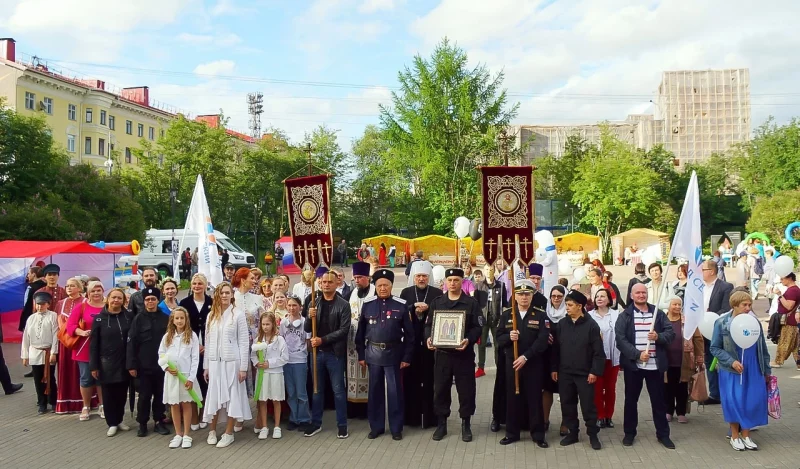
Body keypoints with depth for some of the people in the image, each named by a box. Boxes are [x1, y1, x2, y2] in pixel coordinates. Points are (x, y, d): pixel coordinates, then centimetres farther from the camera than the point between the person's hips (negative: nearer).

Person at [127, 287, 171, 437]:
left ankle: (159, 422, 20)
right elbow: (131, 343, -5)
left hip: (161, 364, 2)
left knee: (160, 394, 9)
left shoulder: (165, 318, 2)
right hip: (144, 365, -2)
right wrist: (131, 365, -9)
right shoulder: (138, 319, -3)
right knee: (144, 395, 6)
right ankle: (142, 424, 18)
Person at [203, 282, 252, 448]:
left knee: (232, 396, 3)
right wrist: (206, 366, 9)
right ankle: (212, 430, 22)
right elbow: (208, 342, 11)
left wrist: (243, 367, -10)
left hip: (232, 361, -4)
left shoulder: (238, 314, -5)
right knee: (214, 396, 9)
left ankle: (228, 433, 13)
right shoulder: (211, 315, 8)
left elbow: (244, 341, -6)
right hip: (214, 362, 4)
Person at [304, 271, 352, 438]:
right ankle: (316, 423, 24)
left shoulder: (343, 305, -6)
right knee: (317, 389, 13)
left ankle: (342, 425, 14)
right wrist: (310, 317, -16)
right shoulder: (314, 303, 6)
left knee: (338, 390, 4)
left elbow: (344, 330, -12)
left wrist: (323, 340, -18)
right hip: (317, 351, 4)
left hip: (335, 352, -3)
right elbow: (307, 329, 5)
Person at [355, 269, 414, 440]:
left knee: (395, 391, 4)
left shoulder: (401, 305, -4)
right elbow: (361, 331, 6)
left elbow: (409, 333, -2)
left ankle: (396, 428, 16)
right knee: (375, 390, 10)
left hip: (393, 353, -2)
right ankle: (376, 426, 22)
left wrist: (407, 357, -5)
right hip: (373, 353, 2)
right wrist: (361, 355, 3)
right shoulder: (367, 304, 1)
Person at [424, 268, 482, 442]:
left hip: (464, 354, -2)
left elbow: (478, 327, -5)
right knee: (440, 389, 7)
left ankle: (466, 424, 18)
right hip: (441, 353, 2)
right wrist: (428, 338, -11)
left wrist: (468, 340, -22)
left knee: (466, 389, 4)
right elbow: (429, 325, 9)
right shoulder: (437, 302, 8)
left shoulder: (471, 303, 0)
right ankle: (441, 423, 20)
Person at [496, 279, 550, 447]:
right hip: (511, 362, 2)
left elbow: (543, 340, -12)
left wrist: (526, 356, -19)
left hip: (534, 364, -2)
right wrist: (509, 337, -19)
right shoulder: (506, 314, 5)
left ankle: (538, 434, 15)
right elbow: (499, 338, 4)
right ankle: (512, 433, 19)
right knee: (512, 398, 7)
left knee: (535, 398, 4)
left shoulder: (541, 314, -3)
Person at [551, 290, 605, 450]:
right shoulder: (561, 324, 4)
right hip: (565, 373, 4)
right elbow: (556, 348, 8)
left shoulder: (591, 325, -8)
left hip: (585, 374, -4)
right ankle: (572, 433, 23)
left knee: (588, 405, 2)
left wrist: (594, 371, -12)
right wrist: (554, 368, 6)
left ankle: (593, 435, 17)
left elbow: (598, 351, -9)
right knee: (567, 404, 10)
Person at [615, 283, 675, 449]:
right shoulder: (624, 316, -2)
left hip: (655, 365, 2)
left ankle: (663, 434, 21)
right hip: (633, 364, -1)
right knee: (631, 399, 9)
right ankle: (629, 433, 22)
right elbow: (620, 340, -10)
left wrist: (658, 337, -18)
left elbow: (671, 333, 3)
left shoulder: (658, 313, 6)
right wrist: (637, 354, -20)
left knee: (659, 399, 9)